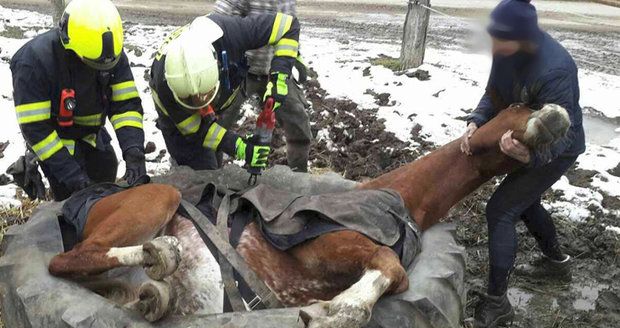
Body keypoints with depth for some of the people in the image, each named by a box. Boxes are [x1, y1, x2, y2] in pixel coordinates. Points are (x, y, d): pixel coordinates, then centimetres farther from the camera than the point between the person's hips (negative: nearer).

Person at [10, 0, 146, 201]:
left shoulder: (112, 52, -20)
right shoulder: (34, 60, -32)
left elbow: (126, 103, -19)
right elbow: (34, 127, -29)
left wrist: (133, 151, -35)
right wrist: (71, 174, -33)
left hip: (91, 133, 5)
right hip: (53, 138, -5)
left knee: (106, 181, 15)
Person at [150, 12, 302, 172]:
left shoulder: (228, 31, -44)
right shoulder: (164, 83, -42)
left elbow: (288, 25, -34)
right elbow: (195, 129, -26)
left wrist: (279, 79, -42)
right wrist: (238, 147, -37)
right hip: (177, 115, -2)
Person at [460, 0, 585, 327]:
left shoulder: (553, 70, -38)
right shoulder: (507, 50, -15)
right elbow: (494, 93, -5)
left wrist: (529, 155, -57)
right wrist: (475, 123, -24)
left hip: (556, 149, -9)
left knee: (500, 210, -12)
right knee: (523, 199, 26)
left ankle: (496, 300, 0)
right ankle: (556, 259, 51)